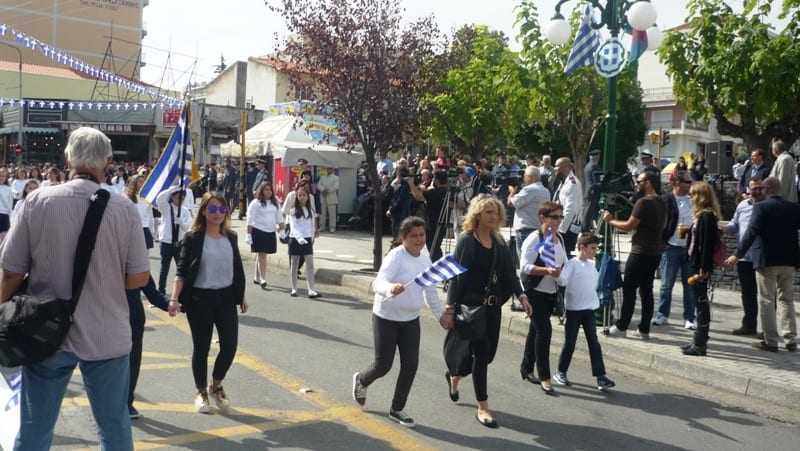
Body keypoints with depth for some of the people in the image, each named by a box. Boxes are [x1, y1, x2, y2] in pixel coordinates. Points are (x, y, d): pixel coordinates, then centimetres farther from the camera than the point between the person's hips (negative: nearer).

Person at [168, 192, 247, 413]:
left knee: (230, 346, 0)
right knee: (201, 348, 6)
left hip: (226, 298, 4)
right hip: (200, 299, -4)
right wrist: (174, 299, -21)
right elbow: (182, 272, -10)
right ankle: (201, 392, 25)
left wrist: (241, 296, 19)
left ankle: (216, 386, 26)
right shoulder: (193, 238, -7)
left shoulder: (231, 237, 6)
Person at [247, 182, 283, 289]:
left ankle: (256, 278, 22)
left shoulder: (275, 203, 15)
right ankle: (263, 279, -13)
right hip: (258, 231, -6)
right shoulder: (255, 203, -4)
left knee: (261, 255, 13)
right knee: (262, 255, -11)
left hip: (270, 232, 6)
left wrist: (281, 224, 5)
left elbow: (279, 216, 21)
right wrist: (249, 233, -12)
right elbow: (250, 220, -7)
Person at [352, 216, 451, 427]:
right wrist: (391, 289, -52)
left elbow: (430, 291, 16)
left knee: (411, 365, 1)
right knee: (383, 365, 2)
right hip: (386, 318, -6)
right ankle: (361, 380, 38)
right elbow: (378, 283, -31)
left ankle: (397, 409, 20)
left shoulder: (425, 260, 3)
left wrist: (441, 314, 18)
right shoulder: (396, 256, -19)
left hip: (411, 320, 6)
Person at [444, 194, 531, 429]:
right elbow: (457, 276, -11)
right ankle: (483, 407, 7)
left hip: (493, 306, 6)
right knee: (481, 353, -5)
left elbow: (509, 272, 9)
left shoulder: (500, 242, 8)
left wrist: (520, 295, -5)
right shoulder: (466, 241, -9)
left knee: (488, 353, 13)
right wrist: (451, 306, -15)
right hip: (471, 305, -6)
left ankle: (455, 376, 42)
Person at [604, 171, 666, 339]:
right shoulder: (661, 203, 12)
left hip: (640, 252, -8)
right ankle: (644, 330, 11)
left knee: (629, 289, -1)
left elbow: (629, 226, -14)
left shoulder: (643, 202, -15)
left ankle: (621, 327, 3)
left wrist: (610, 220, -1)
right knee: (647, 289, 10)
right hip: (655, 252, 8)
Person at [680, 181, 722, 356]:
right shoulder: (702, 215, 13)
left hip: (701, 265, -10)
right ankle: (699, 340, 21)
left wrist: (703, 268, -21)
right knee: (701, 301, 13)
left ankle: (700, 344, 1)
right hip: (697, 264, 10)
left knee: (702, 301, -4)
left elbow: (707, 244, -20)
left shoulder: (707, 217, -15)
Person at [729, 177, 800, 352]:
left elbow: (752, 233, -17)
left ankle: (771, 341, 5)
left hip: (766, 261, -4)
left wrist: (738, 255, -15)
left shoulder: (760, 207, -10)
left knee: (766, 301, 3)